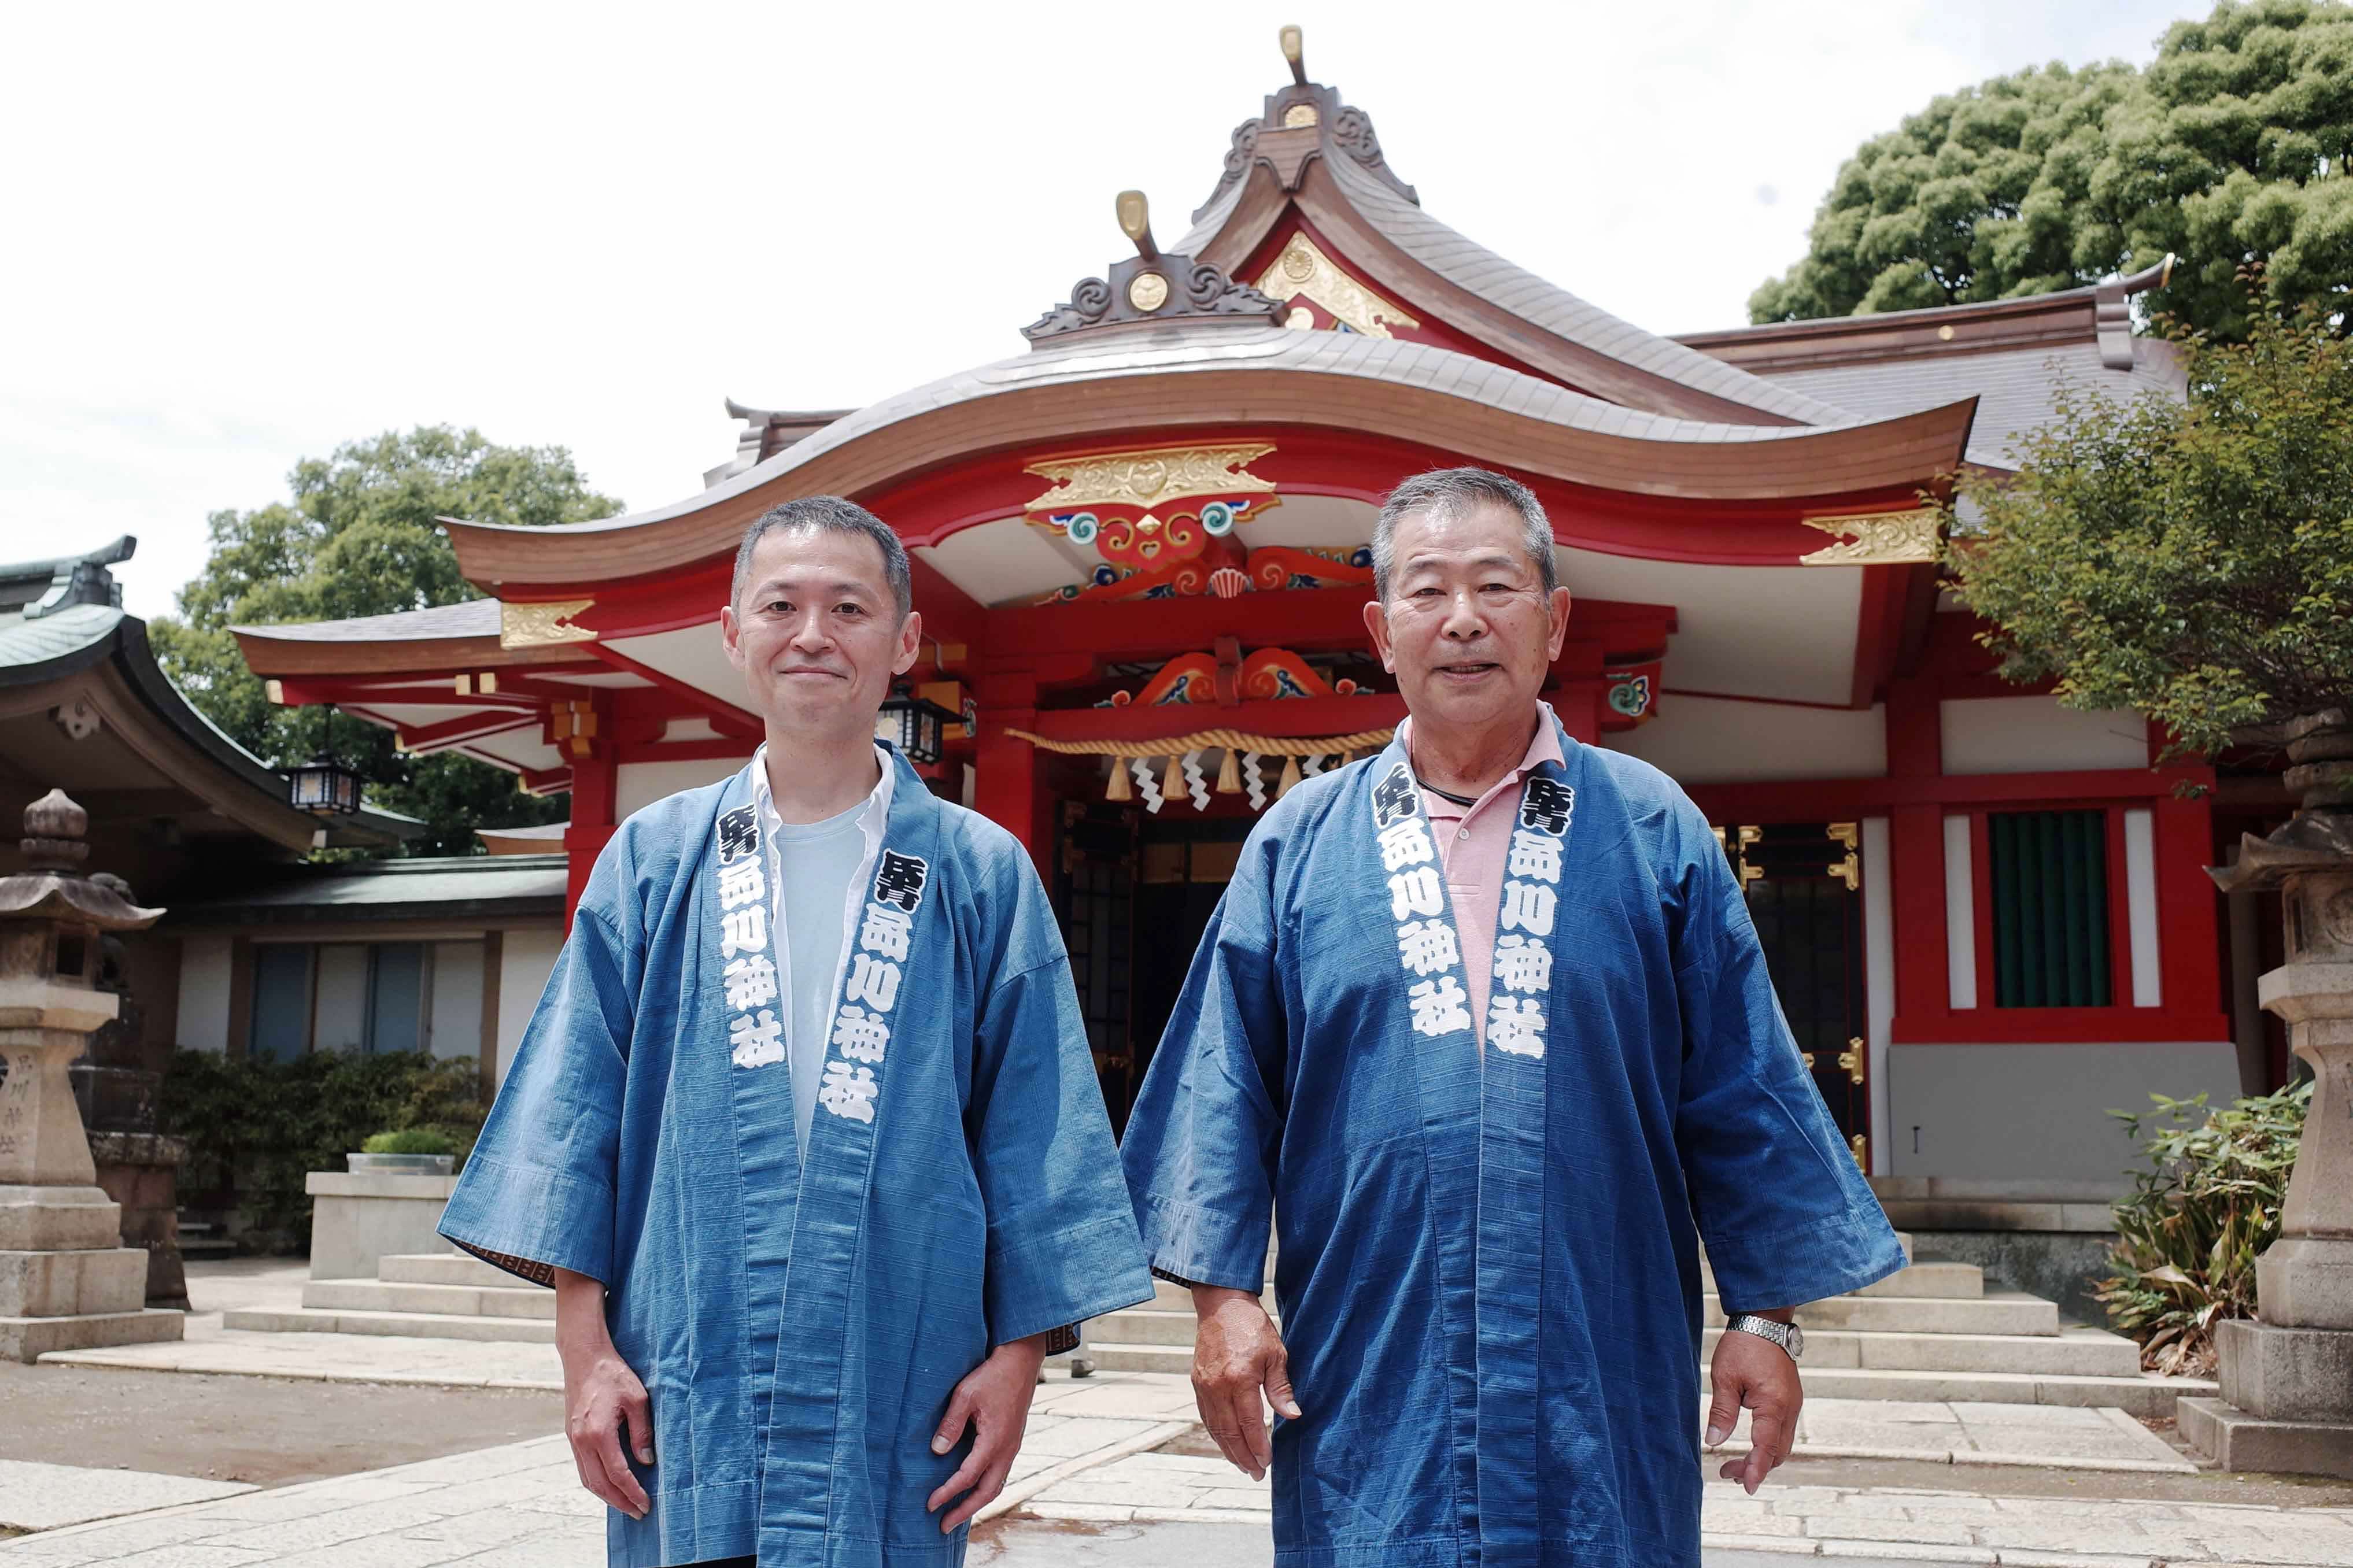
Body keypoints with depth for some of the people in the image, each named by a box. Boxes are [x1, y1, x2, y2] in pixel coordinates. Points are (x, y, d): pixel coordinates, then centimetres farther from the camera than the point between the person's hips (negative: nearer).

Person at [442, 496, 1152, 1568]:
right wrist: (585, 1347, -3)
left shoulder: (983, 876, 3)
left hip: (895, 1402, -1)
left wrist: (1020, 1352, -5)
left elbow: (1033, 1130, 1)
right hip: (687, 1390, 1)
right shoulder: (652, 863, 6)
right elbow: (574, 1115, 4)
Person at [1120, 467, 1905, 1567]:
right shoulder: (1300, 843, 5)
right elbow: (1226, 1092, 4)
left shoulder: (1656, 833, 4)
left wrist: (1764, 1314, 1)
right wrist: (1224, 1294, -4)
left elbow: (1741, 1101, 4)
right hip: (1365, 1392, 0)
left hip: (1601, 1394, 0)